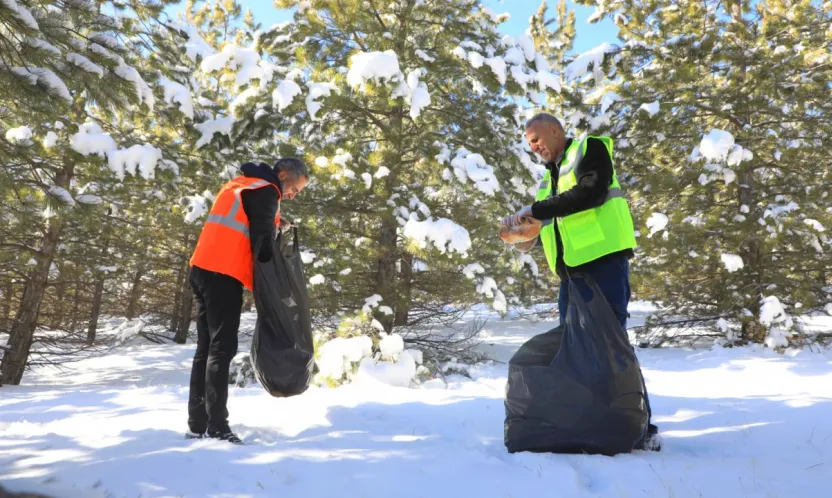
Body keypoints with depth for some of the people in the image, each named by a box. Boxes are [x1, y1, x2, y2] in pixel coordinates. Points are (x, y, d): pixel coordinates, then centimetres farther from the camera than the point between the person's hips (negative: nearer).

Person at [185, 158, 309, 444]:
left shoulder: (242, 184, 24)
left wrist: (273, 227, 13)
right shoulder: (266, 190, -5)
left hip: (204, 269, 9)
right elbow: (261, 240, -9)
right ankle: (216, 426, -9)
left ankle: (198, 424, 12)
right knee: (222, 348, -9)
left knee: (206, 348, 9)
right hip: (223, 273, -9)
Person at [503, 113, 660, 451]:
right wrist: (533, 236, 3)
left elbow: (591, 193, -17)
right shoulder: (548, 177, 23)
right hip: (571, 271, 8)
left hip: (604, 262, -8)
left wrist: (535, 209, -17)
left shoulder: (590, 149, 1)